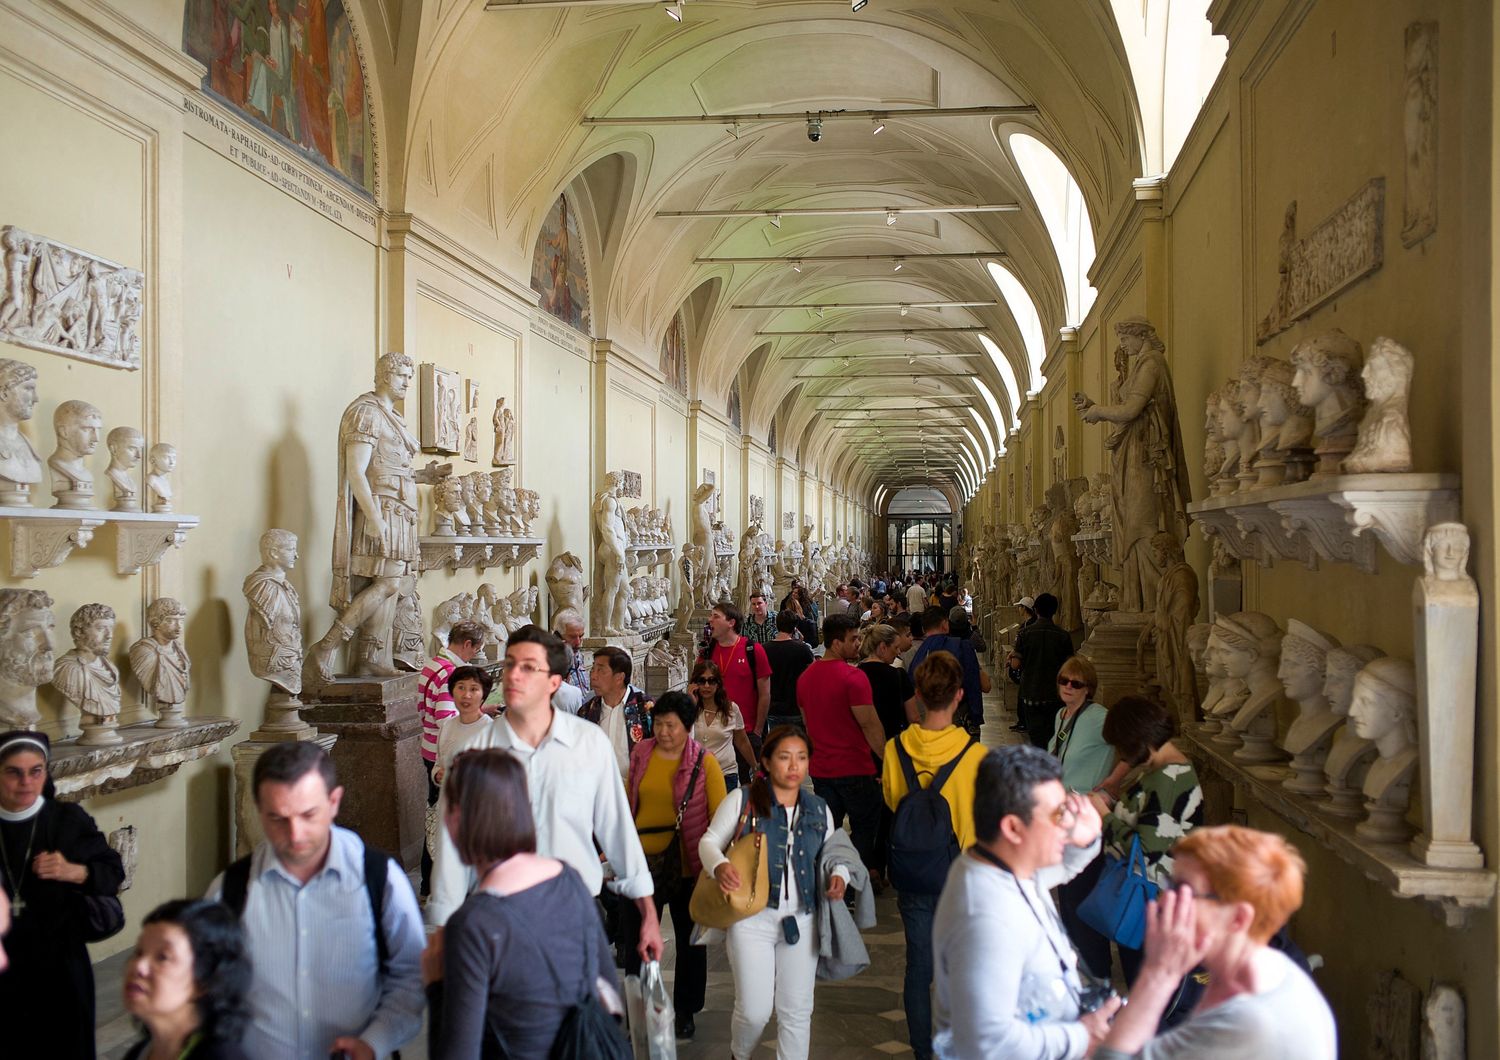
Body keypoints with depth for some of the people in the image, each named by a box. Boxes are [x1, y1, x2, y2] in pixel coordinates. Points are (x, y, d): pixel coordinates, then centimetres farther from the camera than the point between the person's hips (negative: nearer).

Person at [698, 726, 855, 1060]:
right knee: (754, 1010, -2)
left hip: (801, 920, 4)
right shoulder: (743, 800, -4)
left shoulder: (819, 810, 9)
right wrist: (719, 866, -21)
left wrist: (837, 876, -7)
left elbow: (830, 858, 16)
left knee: (797, 1011, 8)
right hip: (752, 917, -4)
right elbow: (709, 841, 0)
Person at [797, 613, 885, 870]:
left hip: (820, 769, 7)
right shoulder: (853, 677, -18)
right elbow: (870, 726, -18)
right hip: (855, 770, -6)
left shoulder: (805, 677, 7)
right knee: (864, 829, 9)